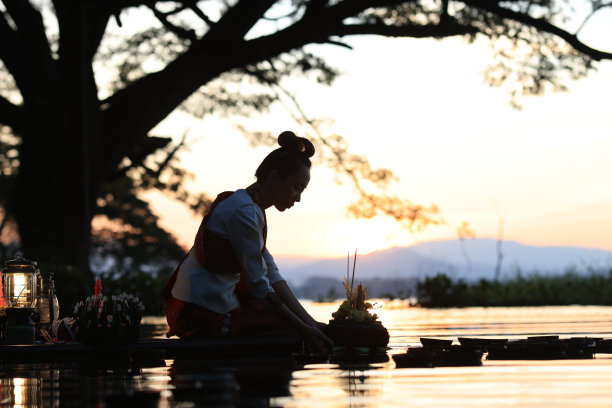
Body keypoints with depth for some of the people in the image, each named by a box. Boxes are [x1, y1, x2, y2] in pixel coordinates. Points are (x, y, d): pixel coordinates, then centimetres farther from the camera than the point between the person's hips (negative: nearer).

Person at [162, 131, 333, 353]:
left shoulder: (252, 208, 13)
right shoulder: (243, 212, -19)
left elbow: (272, 275, 10)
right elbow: (259, 286, -20)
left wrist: (310, 322, 2)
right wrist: (303, 330, -18)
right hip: (203, 317, -10)